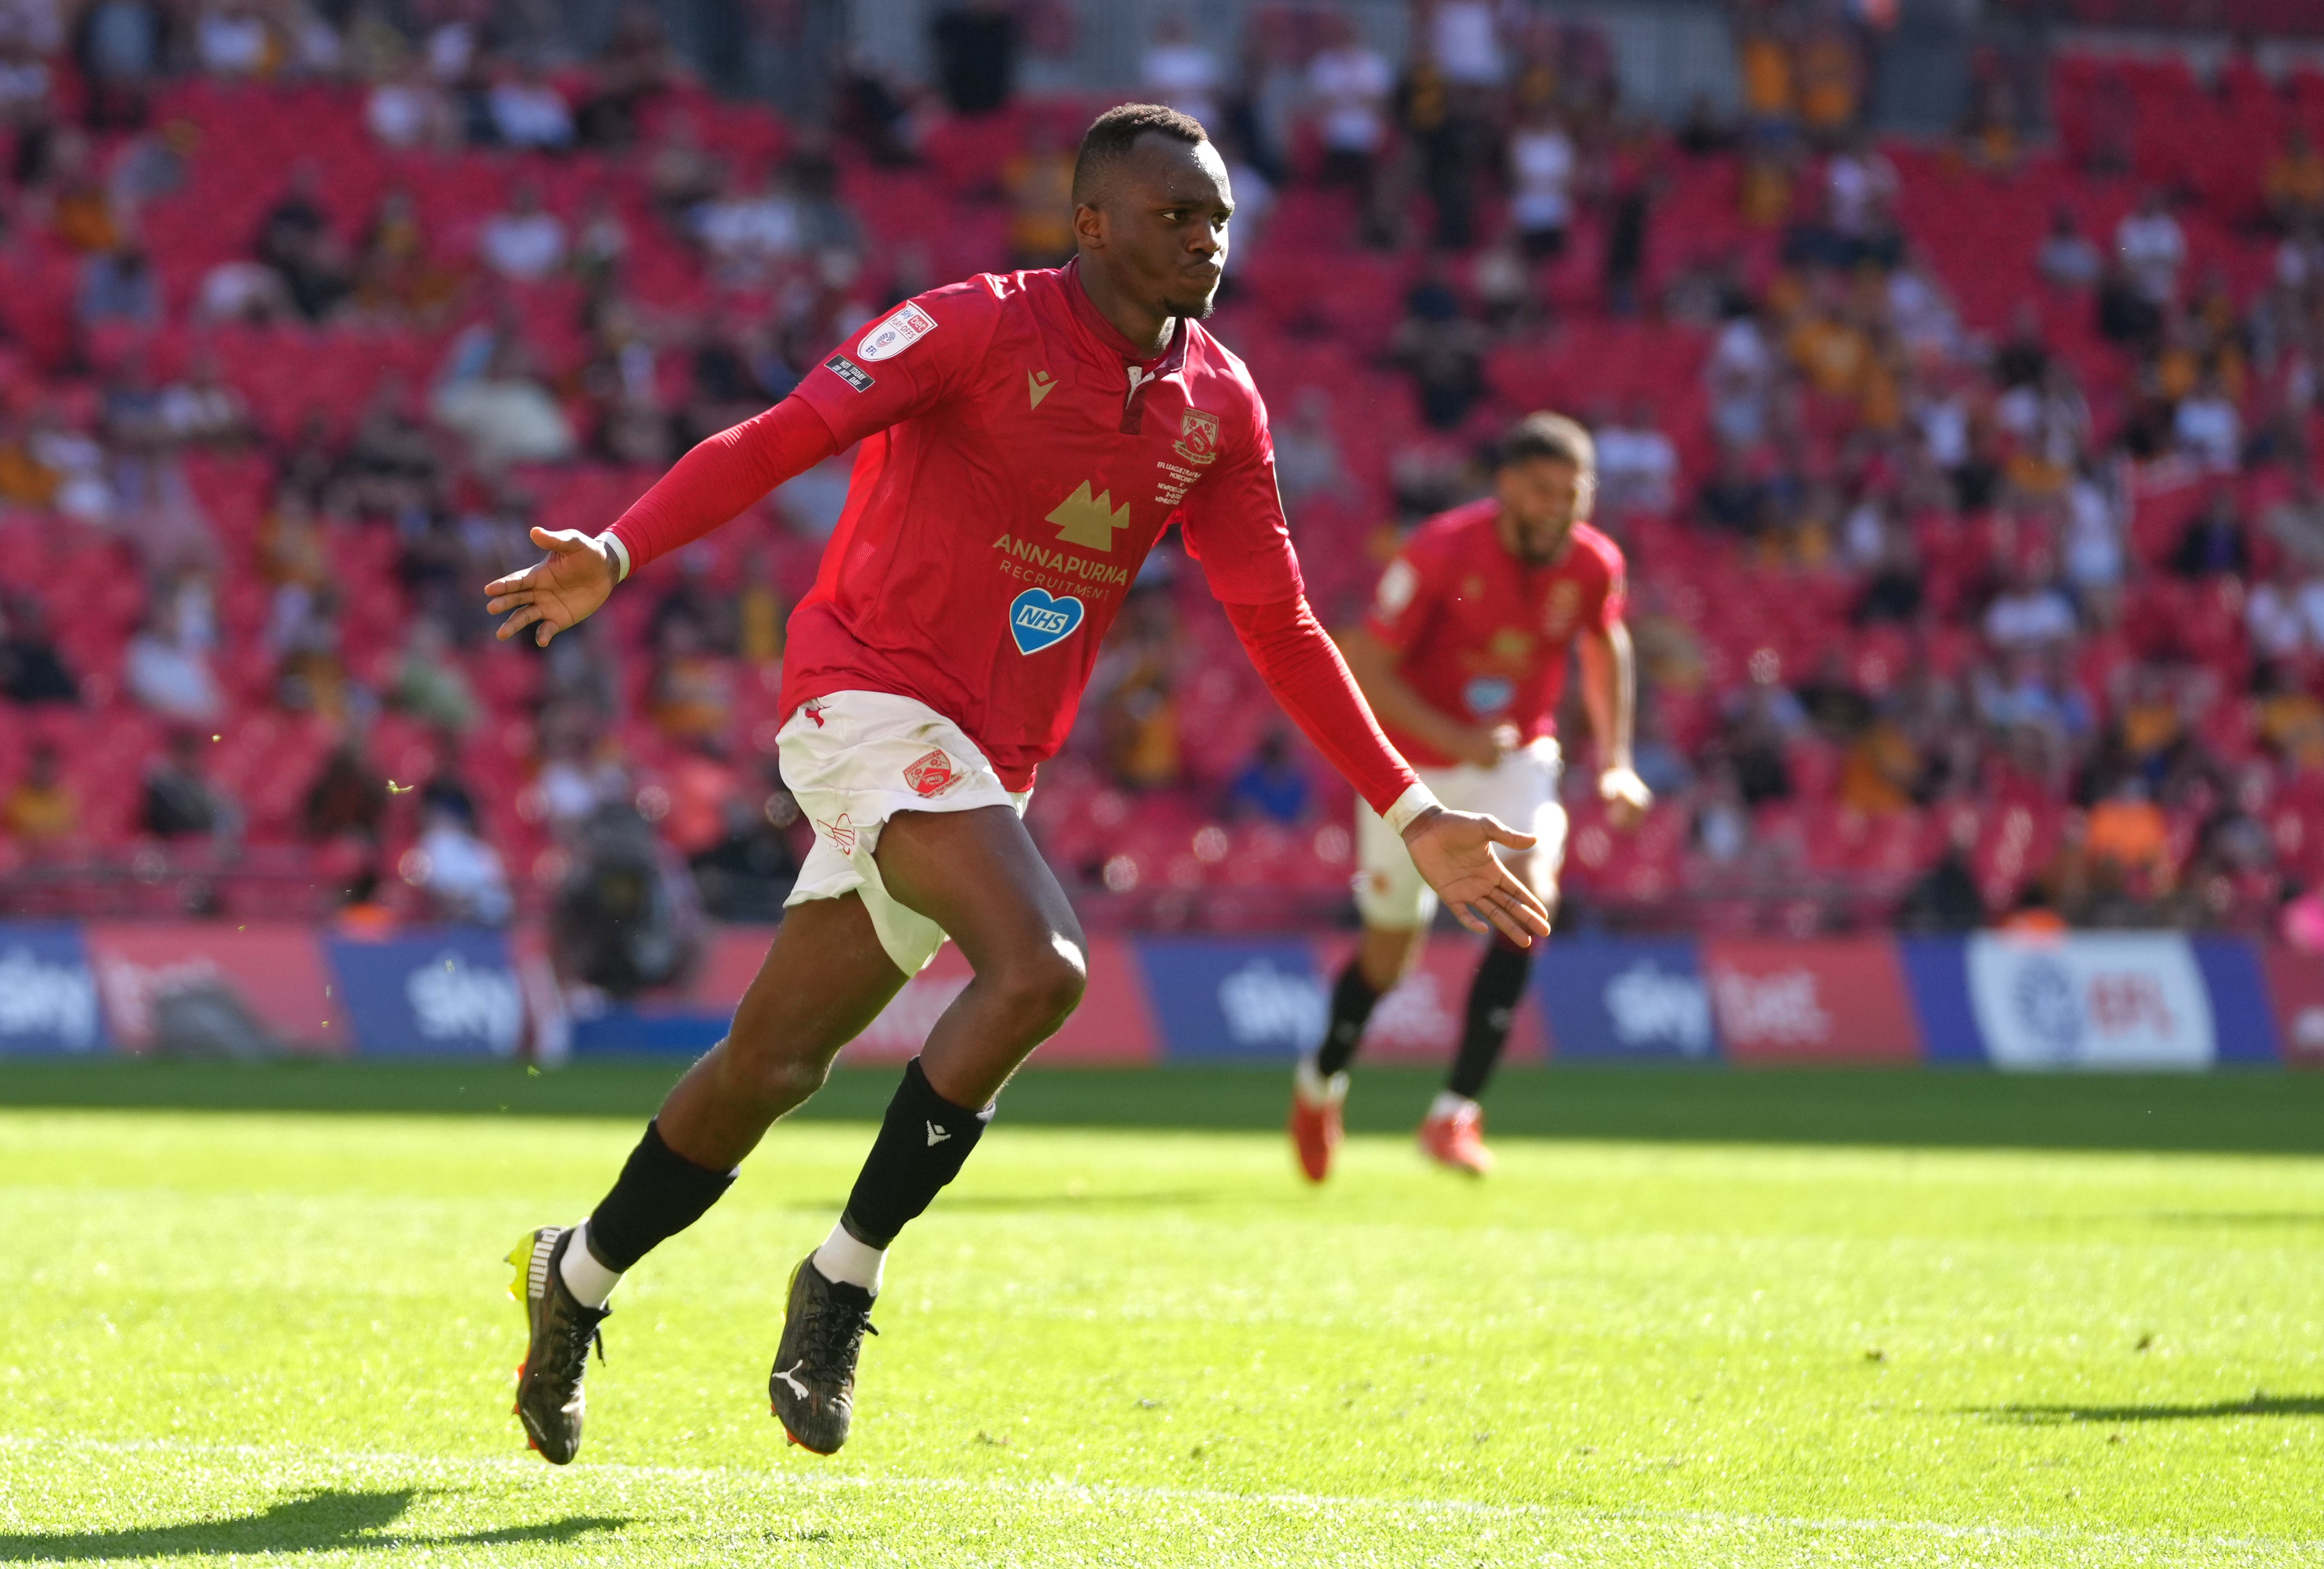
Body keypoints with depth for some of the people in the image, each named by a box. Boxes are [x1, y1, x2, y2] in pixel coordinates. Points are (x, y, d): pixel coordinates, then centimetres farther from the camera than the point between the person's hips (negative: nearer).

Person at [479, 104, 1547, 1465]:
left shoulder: (1220, 406, 8)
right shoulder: (983, 327, -10)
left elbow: (1280, 627, 14)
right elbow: (780, 439, -16)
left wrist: (1414, 814, 10)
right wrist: (617, 553, -30)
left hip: (988, 762, 6)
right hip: (869, 695, -6)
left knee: (772, 1065, 10)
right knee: (1038, 967, -27)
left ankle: (577, 1277, 30)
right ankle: (847, 1277, -13)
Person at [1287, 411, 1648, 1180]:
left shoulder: (1593, 564, -12)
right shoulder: (1443, 552, -24)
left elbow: (1606, 645, 12)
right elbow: (1364, 667, -20)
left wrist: (1615, 760, 4)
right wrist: (1457, 739, -30)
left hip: (1515, 757, 3)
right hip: (1414, 762, -3)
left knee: (1530, 893, -25)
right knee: (1390, 950, 8)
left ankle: (1457, 1111, -21)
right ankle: (1321, 1082, 40)